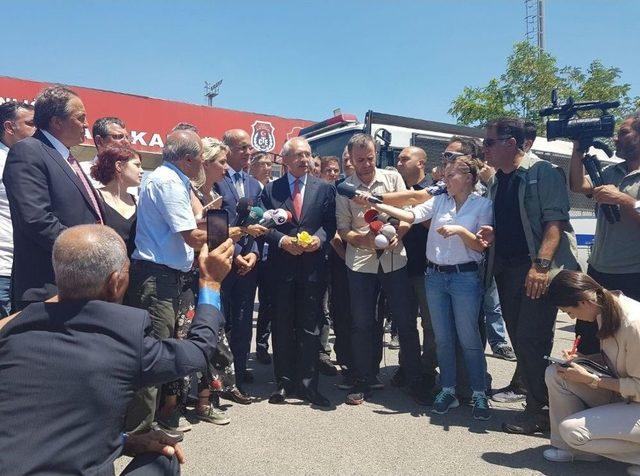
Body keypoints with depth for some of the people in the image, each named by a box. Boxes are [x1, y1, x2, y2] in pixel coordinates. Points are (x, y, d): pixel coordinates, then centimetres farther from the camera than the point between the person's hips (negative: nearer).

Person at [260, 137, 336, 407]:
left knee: (310, 327, 4)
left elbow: (330, 223, 5)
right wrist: (282, 240, -12)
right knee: (282, 327, 8)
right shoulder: (271, 189, 7)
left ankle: (307, 384, 14)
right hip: (281, 266, 0)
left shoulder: (325, 188, 8)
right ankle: (284, 383, 21)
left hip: (312, 266, 0)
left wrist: (319, 238, -14)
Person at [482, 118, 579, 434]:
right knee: (519, 339, 10)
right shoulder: (497, 183, 18)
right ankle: (537, 404, 22)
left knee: (532, 339, -9)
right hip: (506, 269, 8)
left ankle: (539, 411, 5)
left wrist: (541, 264, -24)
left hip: (538, 269, -8)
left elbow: (555, 220, -15)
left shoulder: (542, 172, -5)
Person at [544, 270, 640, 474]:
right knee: (554, 373, -8)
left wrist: (589, 379, -18)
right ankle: (569, 447, 6)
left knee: (572, 429, -20)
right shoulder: (605, 308, -5)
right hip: (621, 391, 9)